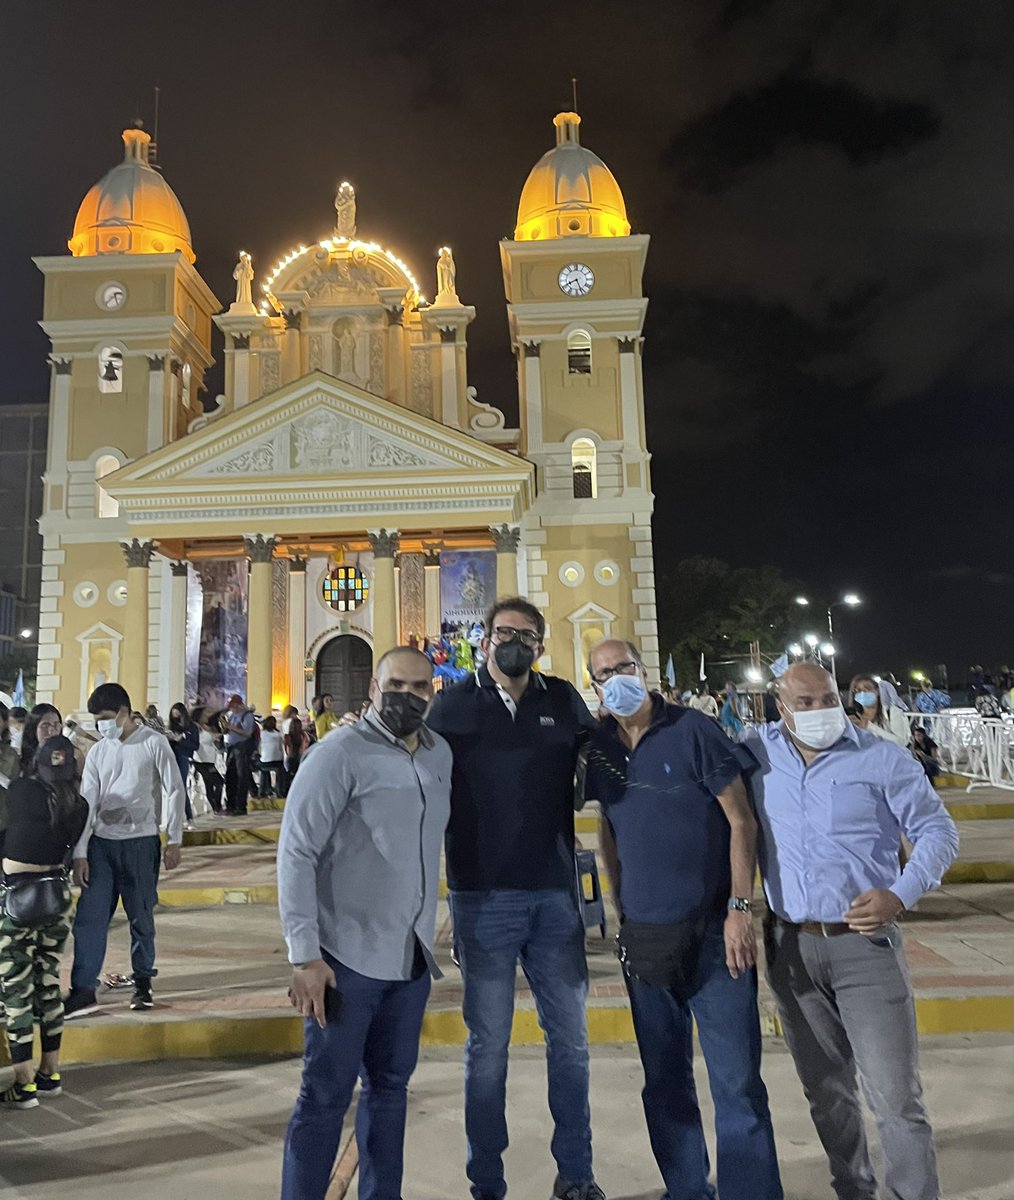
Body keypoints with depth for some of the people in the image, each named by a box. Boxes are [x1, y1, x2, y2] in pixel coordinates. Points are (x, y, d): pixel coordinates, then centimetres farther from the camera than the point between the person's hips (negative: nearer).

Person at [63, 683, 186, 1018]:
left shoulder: (154, 744, -5)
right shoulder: (98, 752, 7)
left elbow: (174, 791, -4)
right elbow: (86, 803, 6)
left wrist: (174, 841, -6)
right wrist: (79, 854, 0)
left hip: (141, 843, -3)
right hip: (101, 843, 4)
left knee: (141, 917, 6)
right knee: (88, 916, 0)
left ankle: (143, 985, 22)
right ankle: (83, 990, 9)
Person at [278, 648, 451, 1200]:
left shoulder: (441, 754, 5)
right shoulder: (338, 754, -14)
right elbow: (296, 853, -15)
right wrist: (304, 954, -18)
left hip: (412, 956, 6)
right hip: (348, 956, -6)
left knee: (390, 1086, 18)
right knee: (326, 1094, 5)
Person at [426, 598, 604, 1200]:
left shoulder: (564, 699, 4)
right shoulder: (454, 704, -2)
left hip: (556, 893, 3)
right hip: (483, 896, -2)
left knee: (571, 1036, 14)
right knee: (488, 1043, 9)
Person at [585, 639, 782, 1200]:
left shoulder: (693, 731, -10)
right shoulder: (600, 748, 3)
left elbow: (742, 821, -8)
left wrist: (740, 908, -13)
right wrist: (622, 911, 11)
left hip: (712, 932, -4)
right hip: (644, 938, 5)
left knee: (737, 1083, 0)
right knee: (664, 1082, 17)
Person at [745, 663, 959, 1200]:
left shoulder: (883, 758, -5)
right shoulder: (755, 752, 0)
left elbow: (937, 830, 0)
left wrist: (900, 894, -15)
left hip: (864, 944, -3)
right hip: (789, 947, 3)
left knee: (895, 1093, 0)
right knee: (825, 1089, 17)